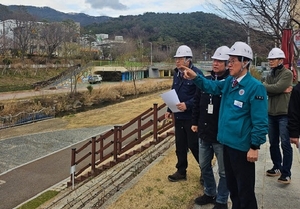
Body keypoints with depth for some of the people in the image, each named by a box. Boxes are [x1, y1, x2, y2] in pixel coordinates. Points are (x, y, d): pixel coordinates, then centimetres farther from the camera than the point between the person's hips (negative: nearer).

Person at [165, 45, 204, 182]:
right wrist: (169, 110, 12)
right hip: (178, 116, 7)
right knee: (180, 145, 15)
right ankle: (181, 171, 29)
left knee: (194, 145, 3)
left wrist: (187, 105, -27)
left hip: (192, 117, -7)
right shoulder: (176, 74, 9)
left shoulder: (196, 73, -15)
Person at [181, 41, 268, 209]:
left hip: (242, 146, -8)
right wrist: (195, 77, -7)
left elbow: (260, 121, -19)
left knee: (245, 189, 7)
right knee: (232, 184, 24)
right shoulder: (229, 82, 6)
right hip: (228, 142, 8)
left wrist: (255, 147, -18)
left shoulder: (255, 87, -18)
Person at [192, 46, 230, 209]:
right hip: (204, 133, 7)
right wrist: (195, 122, 11)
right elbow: (197, 103, 13)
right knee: (204, 165, 20)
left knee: (224, 171, 9)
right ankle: (210, 193, 39)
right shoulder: (206, 80, 6)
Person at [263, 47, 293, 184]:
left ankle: (286, 173, 3)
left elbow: (277, 88, -22)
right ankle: (277, 167, 28)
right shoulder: (269, 76, 13)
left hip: (284, 114, -7)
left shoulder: (287, 74, -7)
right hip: (271, 114, 7)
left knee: (285, 144, -3)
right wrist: (281, 90, -16)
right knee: (273, 143, 14)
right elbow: (264, 90, -5)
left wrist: (266, 86, -8)